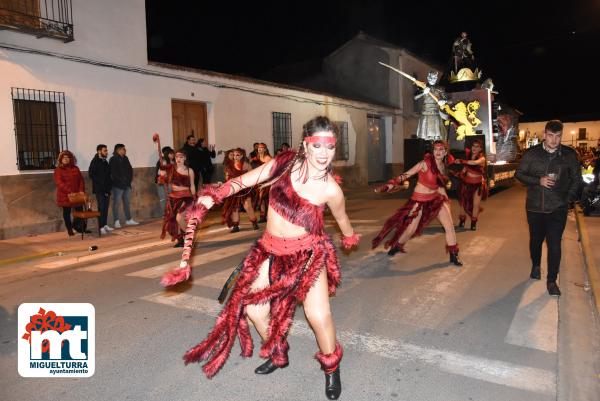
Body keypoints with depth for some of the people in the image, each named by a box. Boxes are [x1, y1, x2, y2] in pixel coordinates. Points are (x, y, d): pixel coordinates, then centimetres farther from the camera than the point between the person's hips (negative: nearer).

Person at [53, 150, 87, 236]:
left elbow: (81, 180, 6)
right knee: (66, 212, 7)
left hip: (77, 195, 3)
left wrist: (81, 190, -10)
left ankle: (77, 226, 22)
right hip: (65, 195, -3)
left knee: (80, 210, 4)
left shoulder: (75, 168, 9)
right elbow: (59, 183, -15)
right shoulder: (58, 170, -4)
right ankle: (69, 230, 19)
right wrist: (70, 192, -25)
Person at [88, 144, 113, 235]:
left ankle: (105, 225, 17)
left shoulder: (105, 161, 15)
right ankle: (101, 227, -3)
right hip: (99, 189, -7)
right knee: (101, 207, -7)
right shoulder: (95, 161, -7)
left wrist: (109, 184, 6)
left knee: (106, 207, 9)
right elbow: (91, 174, -14)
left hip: (106, 188, 7)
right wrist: (100, 182, -16)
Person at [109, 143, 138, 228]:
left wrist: (130, 178, 3)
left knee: (126, 202, 13)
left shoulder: (125, 158, 13)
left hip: (127, 184, 7)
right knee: (116, 203, -3)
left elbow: (130, 169, 16)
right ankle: (116, 221, 1)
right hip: (118, 185, -7)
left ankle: (128, 220, 20)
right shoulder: (113, 159, -7)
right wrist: (121, 179, -15)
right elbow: (113, 172, -16)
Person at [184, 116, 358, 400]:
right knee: (254, 308, 9)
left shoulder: (331, 190, -19)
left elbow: (342, 220, 2)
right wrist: (214, 197, -10)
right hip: (271, 250, 4)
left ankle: (331, 367, 19)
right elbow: (246, 180, -4)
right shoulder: (286, 163, -15)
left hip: (308, 253, -3)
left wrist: (350, 238, 21)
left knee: (318, 315, -14)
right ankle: (278, 356, 37)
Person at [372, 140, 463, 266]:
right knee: (410, 229, -1)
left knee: (450, 226, 0)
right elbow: (406, 175, -19)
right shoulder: (425, 163, -19)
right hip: (419, 200, -5)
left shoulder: (443, 166, 1)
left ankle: (453, 256, 16)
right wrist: (390, 185, -26)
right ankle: (397, 246, 29)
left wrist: (446, 199, 19)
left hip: (436, 198, 6)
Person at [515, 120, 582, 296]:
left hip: (558, 209, -1)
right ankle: (536, 266, 43)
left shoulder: (569, 154, -2)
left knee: (554, 245, -2)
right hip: (535, 207, 1)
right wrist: (538, 181, -14)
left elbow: (576, 179, 7)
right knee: (536, 240, 17)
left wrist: (569, 199, -3)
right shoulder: (532, 153, -4)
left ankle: (552, 280, 11)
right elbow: (519, 174, 1)